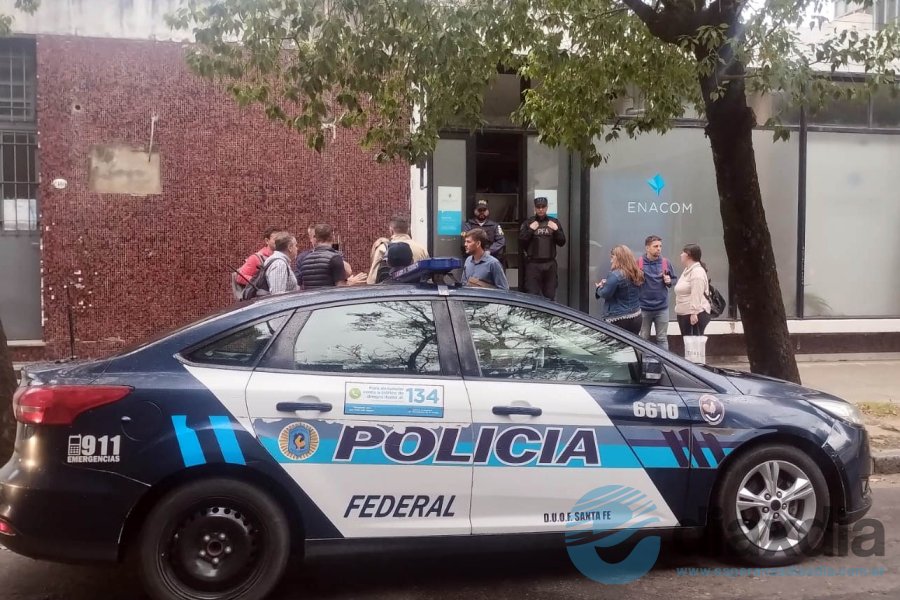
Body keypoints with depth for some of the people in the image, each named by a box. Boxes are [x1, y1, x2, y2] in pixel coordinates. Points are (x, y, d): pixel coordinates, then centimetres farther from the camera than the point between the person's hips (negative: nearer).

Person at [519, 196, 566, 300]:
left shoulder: (554, 222, 13)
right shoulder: (528, 223, 8)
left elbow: (562, 242, 11)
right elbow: (521, 242, 0)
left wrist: (556, 230, -4)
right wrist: (530, 230, -9)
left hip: (550, 264, 2)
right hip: (533, 264, -2)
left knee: (550, 295, 3)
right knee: (532, 295, -6)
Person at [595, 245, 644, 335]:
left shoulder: (615, 275, -18)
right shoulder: (637, 273, 8)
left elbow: (605, 294, -16)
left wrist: (599, 288, 7)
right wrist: (607, 283, 11)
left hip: (618, 320, -8)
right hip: (636, 317, 8)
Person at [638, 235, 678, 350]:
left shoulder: (666, 262, 0)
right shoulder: (639, 263, -6)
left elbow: (674, 279, 11)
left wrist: (669, 281, -9)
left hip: (662, 308, 1)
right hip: (644, 308, -1)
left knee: (662, 338, 10)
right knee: (644, 338, 12)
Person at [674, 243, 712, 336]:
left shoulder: (697, 271, -13)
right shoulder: (687, 270, 19)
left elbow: (696, 295, -22)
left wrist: (694, 313, -27)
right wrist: (678, 310, 24)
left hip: (695, 314, -10)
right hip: (684, 314, 10)